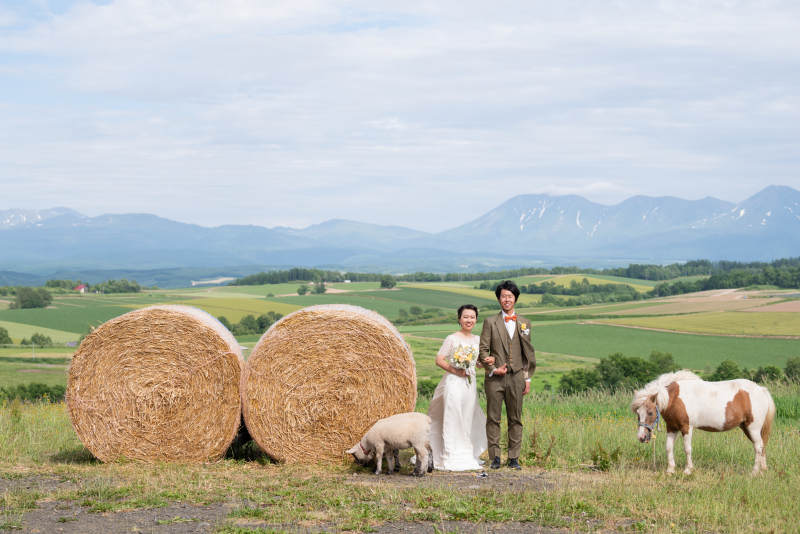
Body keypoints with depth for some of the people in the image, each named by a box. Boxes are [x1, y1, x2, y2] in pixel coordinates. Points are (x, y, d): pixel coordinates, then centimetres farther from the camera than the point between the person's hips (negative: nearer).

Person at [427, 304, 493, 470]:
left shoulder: (477, 339, 11)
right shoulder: (452, 339, -6)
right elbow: (439, 360, -8)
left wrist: (489, 361, -3)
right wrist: (455, 370, -19)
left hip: (470, 383, 6)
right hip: (454, 383, -6)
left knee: (467, 421, 10)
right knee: (453, 420, -4)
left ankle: (466, 457, 20)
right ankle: (453, 459, 1)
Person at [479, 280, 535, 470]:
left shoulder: (524, 323, 10)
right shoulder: (490, 322, 3)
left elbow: (528, 352, 12)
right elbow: (483, 350, 2)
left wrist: (528, 378, 8)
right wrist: (492, 369, -10)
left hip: (516, 377, 2)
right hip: (495, 378, -2)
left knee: (515, 419, 4)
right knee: (493, 418, 0)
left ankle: (514, 458, 10)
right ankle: (495, 457, 6)